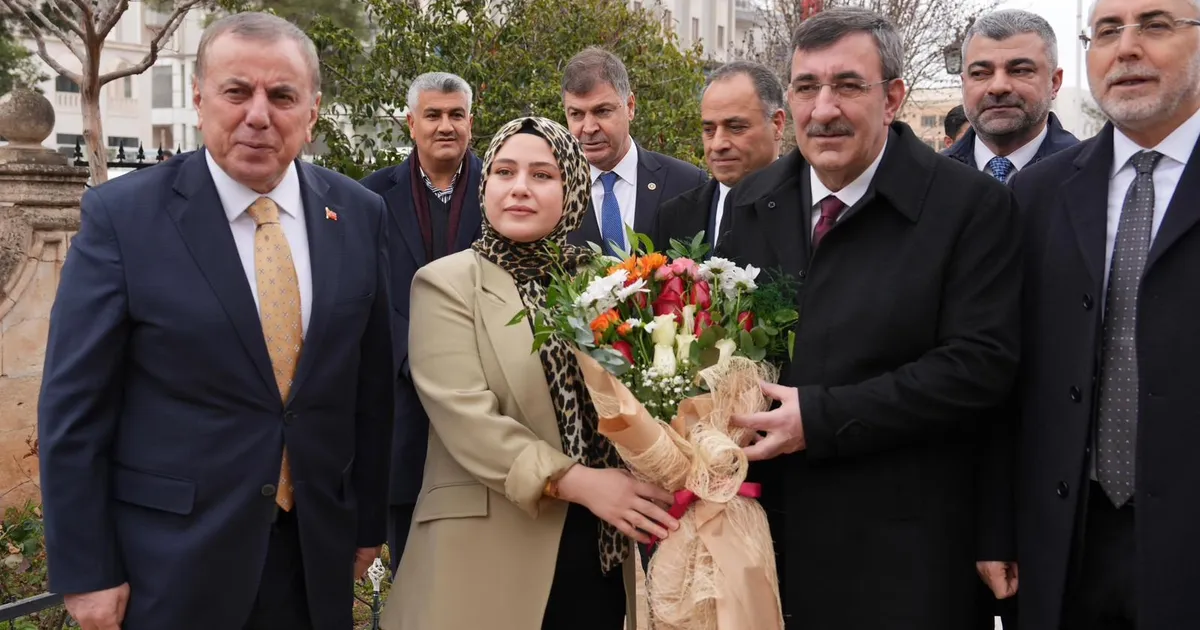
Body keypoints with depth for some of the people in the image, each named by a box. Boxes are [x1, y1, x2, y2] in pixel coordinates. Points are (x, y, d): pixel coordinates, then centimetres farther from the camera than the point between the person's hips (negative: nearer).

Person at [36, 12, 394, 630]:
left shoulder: (358, 214, -1)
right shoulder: (122, 214, -11)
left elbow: (370, 385, 5)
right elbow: (74, 405, -8)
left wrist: (368, 521, 8)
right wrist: (85, 570, -7)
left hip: (317, 552, 3)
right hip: (171, 557, -3)